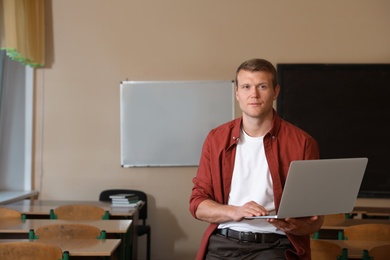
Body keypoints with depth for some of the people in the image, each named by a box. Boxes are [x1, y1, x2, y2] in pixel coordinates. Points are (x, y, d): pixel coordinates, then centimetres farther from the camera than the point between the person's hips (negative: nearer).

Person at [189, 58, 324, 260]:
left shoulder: (301, 143, 0)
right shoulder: (216, 139, 8)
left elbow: (315, 217, 5)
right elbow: (198, 204, 7)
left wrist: (294, 226, -18)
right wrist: (235, 212, -12)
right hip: (223, 243, 2)